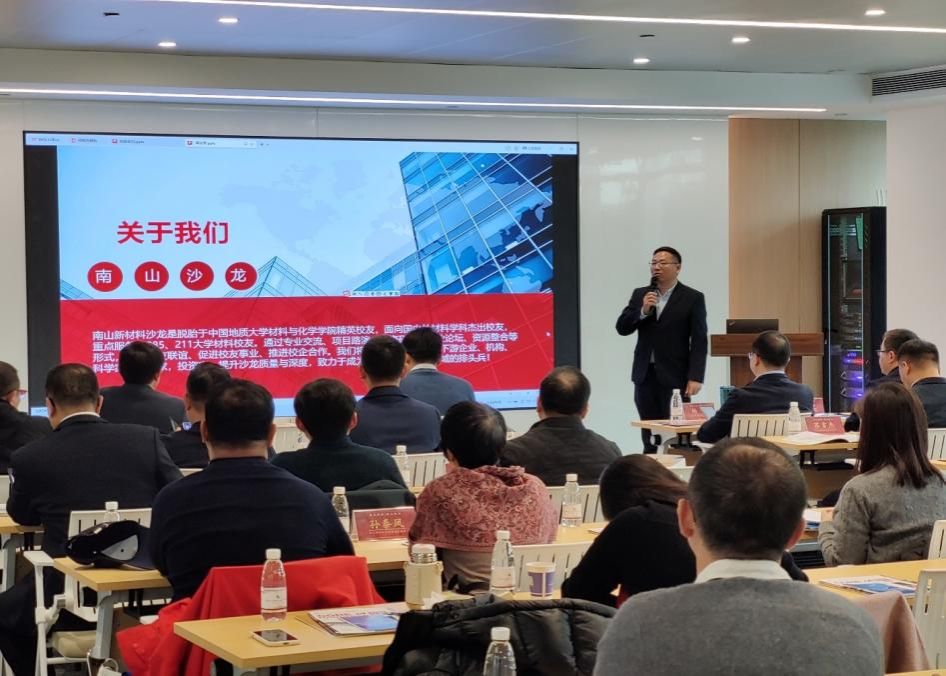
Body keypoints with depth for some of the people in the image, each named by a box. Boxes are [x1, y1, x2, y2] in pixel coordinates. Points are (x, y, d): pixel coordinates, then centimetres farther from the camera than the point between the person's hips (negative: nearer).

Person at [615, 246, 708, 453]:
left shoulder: (693, 298, 0)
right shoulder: (640, 295, 12)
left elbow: (699, 341, -5)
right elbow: (622, 328, 5)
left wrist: (695, 377, -13)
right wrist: (642, 311, -12)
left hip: (674, 376, -4)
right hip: (645, 374, 4)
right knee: (649, 435, 4)